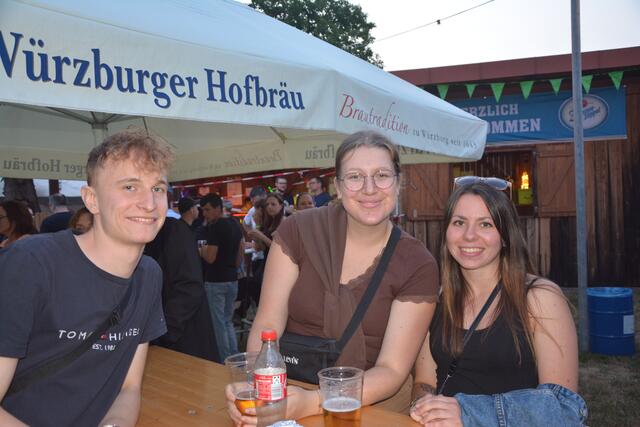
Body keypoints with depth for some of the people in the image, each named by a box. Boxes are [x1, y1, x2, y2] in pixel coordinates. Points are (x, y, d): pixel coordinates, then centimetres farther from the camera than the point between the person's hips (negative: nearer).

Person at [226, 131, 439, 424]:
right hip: (291, 387, 0)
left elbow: (391, 370, -12)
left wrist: (313, 403, -27)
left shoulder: (418, 265, -9)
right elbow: (267, 324, -7)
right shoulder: (299, 230, -7)